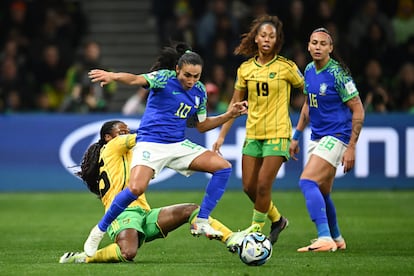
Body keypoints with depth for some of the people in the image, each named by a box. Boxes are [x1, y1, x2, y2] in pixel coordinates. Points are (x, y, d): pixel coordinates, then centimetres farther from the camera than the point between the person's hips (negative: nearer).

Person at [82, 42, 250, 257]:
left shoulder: (199, 91, 8)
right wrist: (112, 76, -51)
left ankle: (200, 222, -2)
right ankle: (99, 230, -7)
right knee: (136, 188, -27)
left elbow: (201, 126, 21)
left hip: (179, 145, 7)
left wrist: (230, 115, 10)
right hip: (151, 144, -7)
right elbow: (137, 80, -31)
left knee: (223, 167, -6)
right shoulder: (165, 78, -11)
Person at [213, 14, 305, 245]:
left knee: (263, 185, -13)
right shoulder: (245, 69, 6)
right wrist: (222, 135, 9)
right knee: (249, 186, 3)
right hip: (253, 133, 5)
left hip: (278, 133, -5)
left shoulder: (286, 67, -5)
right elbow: (235, 104, 13)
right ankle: (277, 220, 27)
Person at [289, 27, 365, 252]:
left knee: (307, 182, -21)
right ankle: (336, 239, 30)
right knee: (321, 194, 13)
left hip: (336, 137, -8)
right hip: (316, 138, 8)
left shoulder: (337, 74, -15)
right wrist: (296, 137, 20)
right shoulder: (309, 71, 7)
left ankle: (325, 238, -25)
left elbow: (358, 111, -13)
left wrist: (351, 147, -17)